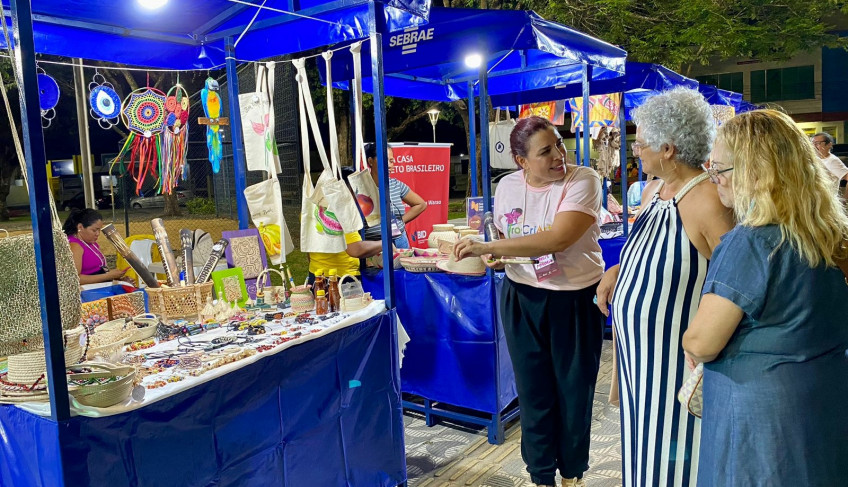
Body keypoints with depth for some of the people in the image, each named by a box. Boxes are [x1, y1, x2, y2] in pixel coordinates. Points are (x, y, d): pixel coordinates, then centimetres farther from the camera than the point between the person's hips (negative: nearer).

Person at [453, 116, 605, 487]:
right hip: (522, 299, 3)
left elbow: (558, 238, -30)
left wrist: (488, 246, -30)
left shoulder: (583, 180, -16)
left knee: (574, 390, 12)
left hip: (575, 299, -3)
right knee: (534, 391, 12)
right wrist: (488, 255, -9)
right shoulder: (507, 187, 0)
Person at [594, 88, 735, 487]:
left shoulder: (707, 200, -22)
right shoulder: (652, 191, 5)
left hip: (674, 362, -8)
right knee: (643, 447, 22)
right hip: (638, 349, 8)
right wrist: (616, 272, 3)